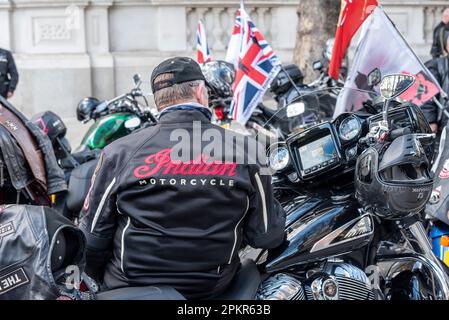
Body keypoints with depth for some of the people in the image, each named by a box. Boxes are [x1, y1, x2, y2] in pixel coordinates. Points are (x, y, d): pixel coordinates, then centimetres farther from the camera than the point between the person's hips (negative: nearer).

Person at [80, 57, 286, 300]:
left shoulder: (119, 152, -13)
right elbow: (266, 236, -4)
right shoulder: (244, 151, -10)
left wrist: (97, 278, 15)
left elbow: (93, 236, -6)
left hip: (128, 288, -1)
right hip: (213, 288, 2)